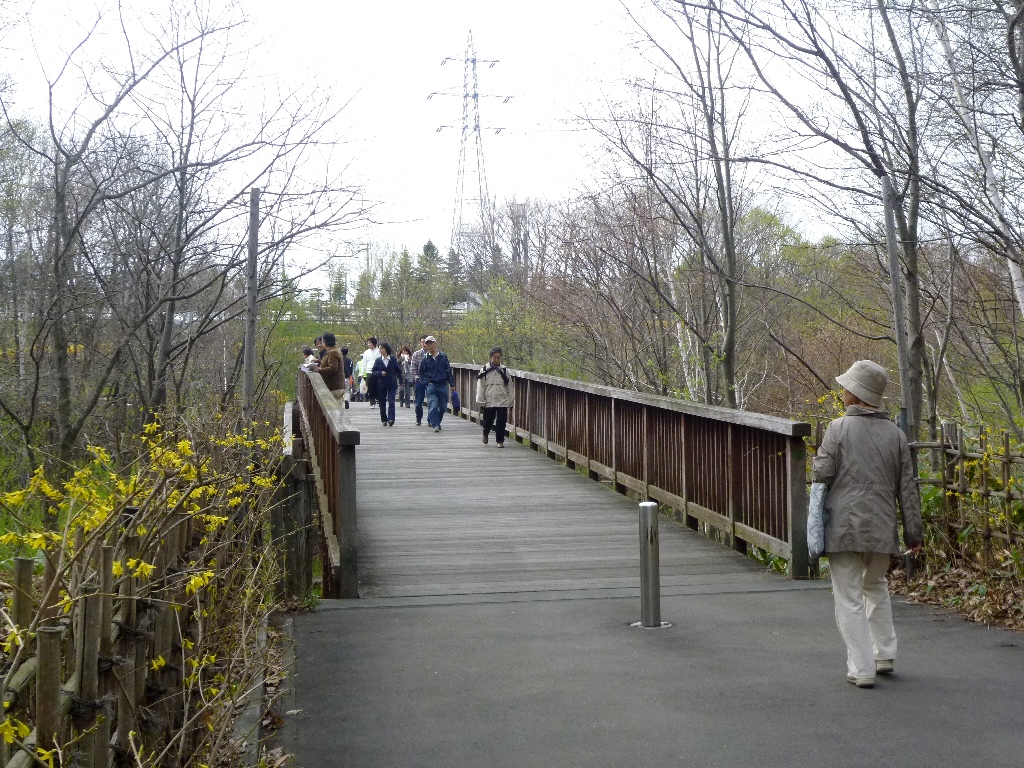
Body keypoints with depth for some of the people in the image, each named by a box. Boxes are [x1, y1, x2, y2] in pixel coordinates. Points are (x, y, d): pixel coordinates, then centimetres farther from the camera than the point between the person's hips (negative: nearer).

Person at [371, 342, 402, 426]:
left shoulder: (393, 359, 1)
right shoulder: (378, 360, 4)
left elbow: (398, 371, 7)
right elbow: (373, 372, 3)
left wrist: (400, 381, 3)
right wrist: (380, 373, -15)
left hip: (392, 384, -2)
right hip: (381, 385, 2)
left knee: (391, 402, -12)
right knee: (382, 403, 6)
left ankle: (391, 419, -17)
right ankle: (384, 420, 17)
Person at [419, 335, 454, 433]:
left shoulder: (443, 356, 6)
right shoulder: (425, 359, 3)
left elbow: (449, 370, 10)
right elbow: (421, 373, 11)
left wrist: (452, 384, 9)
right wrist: (427, 382, -3)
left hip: (443, 385, 2)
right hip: (431, 385, -2)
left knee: (443, 407, 8)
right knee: (433, 406, -15)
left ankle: (432, 420, 27)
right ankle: (435, 425, -14)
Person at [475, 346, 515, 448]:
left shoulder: (505, 370, 5)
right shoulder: (485, 370, 1)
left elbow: (510, 387, 9)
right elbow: (480, 387, 0)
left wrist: (511, 401, 7)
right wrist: (480, 401, -4)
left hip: (502, 401, 1)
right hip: (489, 401, -1)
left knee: (501, 422, -3)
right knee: (488, 421, 8)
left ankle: (500, 440, 8)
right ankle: (485, 434, 38)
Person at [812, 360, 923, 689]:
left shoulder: (839, 428, -8)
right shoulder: (895, 433, 5)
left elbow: (822, 472, -11)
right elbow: (908, 486, 6)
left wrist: (816, 460, 13)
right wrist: (913, 531, 11)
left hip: (844, 527, -4)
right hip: (882, 528, 4)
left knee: (849, 598, 2)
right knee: (876, 587, 26)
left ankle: (861, 669, 1)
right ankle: (884, 654, 27)